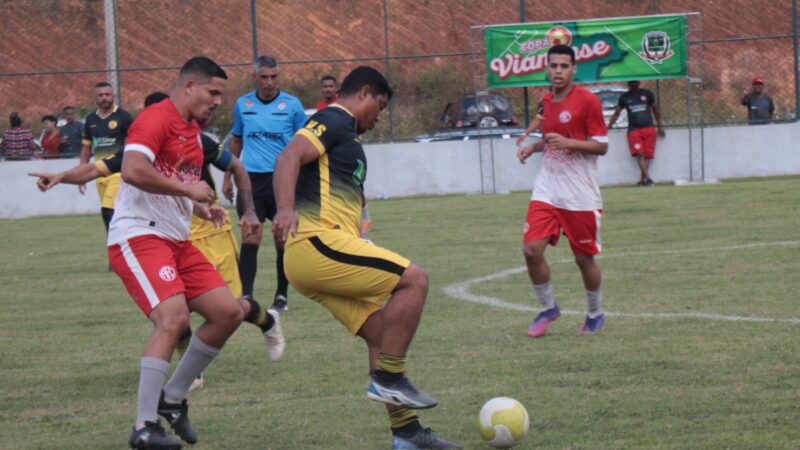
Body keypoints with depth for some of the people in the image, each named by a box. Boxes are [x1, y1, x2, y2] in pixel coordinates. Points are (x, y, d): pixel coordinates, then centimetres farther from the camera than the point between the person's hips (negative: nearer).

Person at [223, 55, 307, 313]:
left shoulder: (291, 105, 1)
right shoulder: (243, 105, 8)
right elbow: (236, 141, 20)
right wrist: (228, 178, 18)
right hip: (251, 178, 1)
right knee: (251, 238, -9)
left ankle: (282, 296, 15)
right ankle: (246, 296, -12)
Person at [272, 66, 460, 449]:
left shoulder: (343, 134, 28)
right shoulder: (333, 122, -3)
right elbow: (289, 157, -21)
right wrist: (286, 209, -35)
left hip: (323, 252, 10)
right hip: (317, 242, -10)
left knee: (381, 333, 9)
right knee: (413, 279, -15)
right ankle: (389, 379, -13)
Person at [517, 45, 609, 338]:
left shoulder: (587, 101, -10)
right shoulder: (546, 102, 10)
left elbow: (602, 146, -10)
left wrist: (567, 142, -23)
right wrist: (533, 147, 5)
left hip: (580, 195, -5)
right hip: (547, 190, 5)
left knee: (584, 257, 4)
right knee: (532, 249, -8)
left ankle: (595, 314, 26)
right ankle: (548, 308, 11)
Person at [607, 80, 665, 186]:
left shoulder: (647, 94, 11)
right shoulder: (624, 97, 12)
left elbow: (655, 110, 18)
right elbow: (616, 113, 15)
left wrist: (660, 127, 13)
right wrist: (609, 125, 1)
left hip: (648, 129, 1)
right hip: (634, 129, -1)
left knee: (647, 155, -4)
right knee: (639, 153, -18)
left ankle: (642, 178, 1)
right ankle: (647, 177, -26)